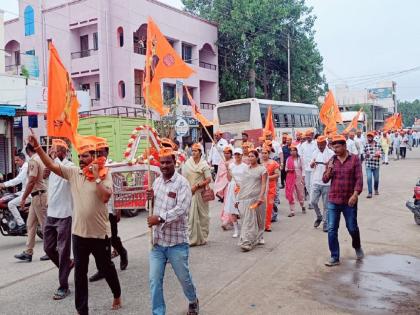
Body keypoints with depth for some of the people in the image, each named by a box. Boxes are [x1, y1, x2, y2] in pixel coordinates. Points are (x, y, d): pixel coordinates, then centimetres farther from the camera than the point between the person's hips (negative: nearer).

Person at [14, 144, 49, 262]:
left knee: (45, 224, -1)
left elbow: (31, 182, -19)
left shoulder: (33, 161, -15)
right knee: (30, 224, 13)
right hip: (39, 195, 9)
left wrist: (23, 198, -12)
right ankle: (28, 253, 18)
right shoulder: (41, 159, 11)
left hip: (38, 195, -9)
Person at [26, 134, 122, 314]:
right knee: (80, 272, 10)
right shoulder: (73, 172, 1)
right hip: (79, 232, 3)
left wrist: (96, 176, -19)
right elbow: (51, 165, -4)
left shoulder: (105, 175, -9)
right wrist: (37, 147, -13)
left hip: (100, 232, -3)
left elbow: (105, 197, -22)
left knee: (106, 267, 15)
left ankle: (117, 295, 41)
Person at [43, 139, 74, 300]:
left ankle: (63, 286, 9)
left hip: (64, 215, -7)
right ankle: (67, 265, 38)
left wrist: (56, 157, -27)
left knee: (63, 250, -1)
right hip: (50, 214, 7)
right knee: (48, 248, 14)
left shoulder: (70, 165, -13)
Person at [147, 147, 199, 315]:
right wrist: (149, 199, -3)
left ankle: (193, 301, 42)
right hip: (157, 240, 5)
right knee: (154, 280, 5)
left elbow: (181, 209, -23)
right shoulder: (156, 181, 8)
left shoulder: (182, 183, -12)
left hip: (176, 242, -4)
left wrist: (160, 218, -26)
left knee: (184, 277, 14)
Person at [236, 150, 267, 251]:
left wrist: (261, 196, -19)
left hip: (255, 198, -5)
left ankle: (247, 243, -1)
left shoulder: (262, 169, 1)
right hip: (245, 198, 5)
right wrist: (239, 198, 12)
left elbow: (263, 184, -6)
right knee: (246, 219, 3)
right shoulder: (246, 169, 15)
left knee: (251, 220, -5)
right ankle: (257, 239, 16)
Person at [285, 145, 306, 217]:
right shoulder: (288, 159, 3)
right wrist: (288, 170, -12)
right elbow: (286, 168, 10)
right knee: (290, 194, -2)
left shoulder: (299, 159, -2)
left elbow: (302, 169, 0)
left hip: (298, 178, -1)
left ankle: (303, 207, 38)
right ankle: (292, 211, 4)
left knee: (300, 193, 10)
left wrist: (303, 178, -6)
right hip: (290, 178, 1)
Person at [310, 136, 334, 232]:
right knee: (313, 201, 1)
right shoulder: (315, 153, 9)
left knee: (326, 204, 3)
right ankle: (319, 217, 26)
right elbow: (311, 166, 15)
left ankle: (326, 223, 14)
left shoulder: (331, 153, -4)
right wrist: (313, 163, -8)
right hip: (316, 182, 4)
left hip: (326, 182, -4)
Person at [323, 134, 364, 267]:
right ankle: (335, 257, 10)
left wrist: (355, 195, -18)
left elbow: (359, 179, -8)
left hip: (349, 201, -2)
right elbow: (325, 179, 5)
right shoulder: (331, 160, 5)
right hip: (333, 201, 3)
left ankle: (357, 247, 40)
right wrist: (329, 169, -14)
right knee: (332, 230, 1)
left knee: (352, 228, 10)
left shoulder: (354, 159, -4)